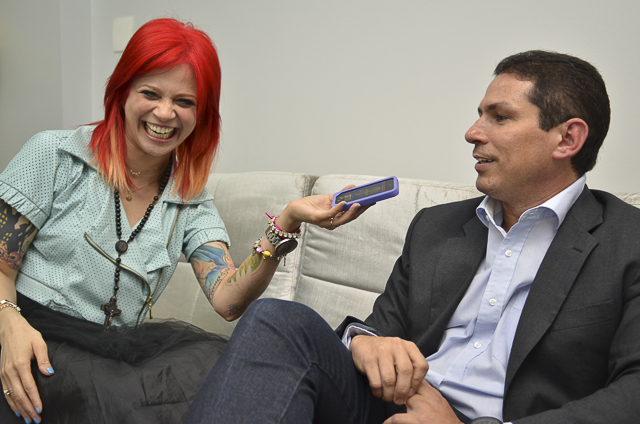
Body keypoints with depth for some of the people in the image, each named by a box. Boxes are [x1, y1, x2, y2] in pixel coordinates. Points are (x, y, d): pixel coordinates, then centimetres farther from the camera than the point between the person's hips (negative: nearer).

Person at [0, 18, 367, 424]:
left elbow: (228, 299, -6)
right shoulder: (55, 154, 0)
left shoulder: (193, 204, 9)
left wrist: (286, 225, -20)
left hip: (119, 348, 4)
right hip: (39, 341, -4)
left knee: (223, 359, -25)